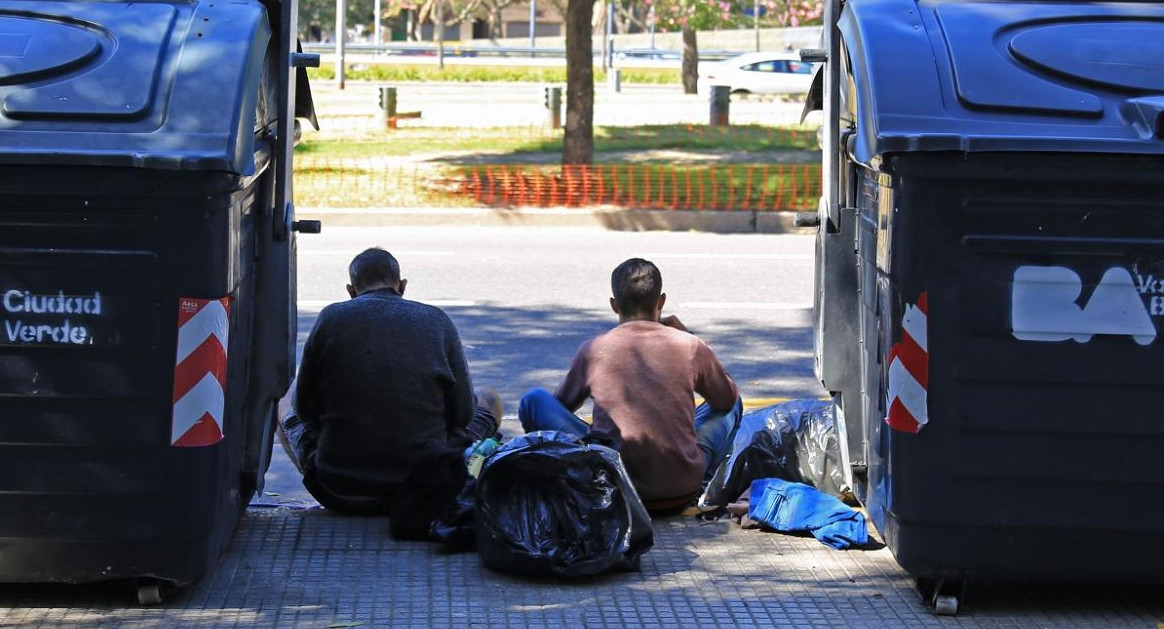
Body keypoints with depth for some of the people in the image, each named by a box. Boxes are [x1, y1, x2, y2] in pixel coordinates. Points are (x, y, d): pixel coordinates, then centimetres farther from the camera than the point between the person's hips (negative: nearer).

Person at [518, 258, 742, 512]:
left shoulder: (593, 349, 3)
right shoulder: (689, 346, 3)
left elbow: (563, 405, 22)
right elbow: (727, 399, 21)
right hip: (682, 491, 2)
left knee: (533, 401, 13)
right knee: (731, 406, 27)